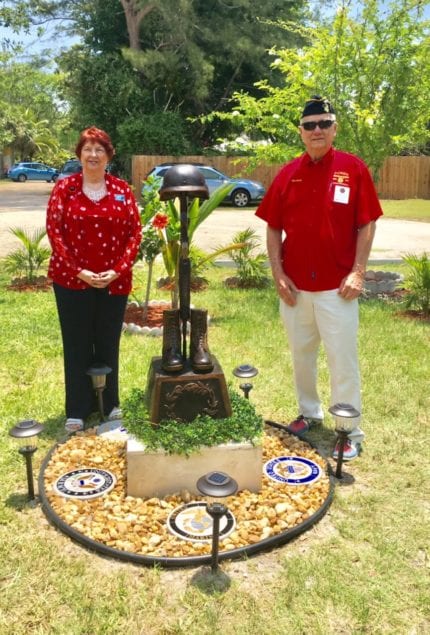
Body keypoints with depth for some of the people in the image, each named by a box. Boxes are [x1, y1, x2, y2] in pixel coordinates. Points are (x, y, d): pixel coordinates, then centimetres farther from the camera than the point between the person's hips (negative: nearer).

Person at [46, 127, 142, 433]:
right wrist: (78, 271, -13)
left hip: (114, 281, 2)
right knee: (77, 345, 7)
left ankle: (110, 403, 28)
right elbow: (54, 231, -5)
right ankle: (77, 411, 19)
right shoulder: (65, 187, 0)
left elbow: (135, 232, 1)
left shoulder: (122, 189, 4)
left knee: (109, 344, 11)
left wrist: (118, 270, -10)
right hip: (72, 280, -1)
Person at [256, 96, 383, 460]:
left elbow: (366, 225, -3)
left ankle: (350, 433, 14)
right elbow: (273, 227, 6)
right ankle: (309, 413, 36)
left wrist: (358, 272, -10)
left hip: (337, 286, -3)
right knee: (301, 354, 16)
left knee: (342, 359, 1)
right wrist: (278, 273, -2)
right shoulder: (287, 174, 4)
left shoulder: (353, 168, -3)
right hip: (294, 286, 4)